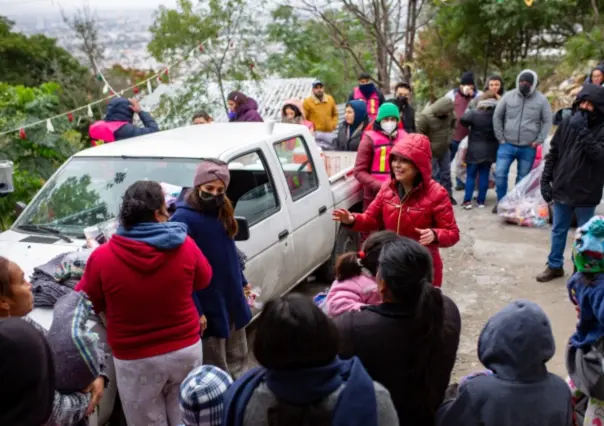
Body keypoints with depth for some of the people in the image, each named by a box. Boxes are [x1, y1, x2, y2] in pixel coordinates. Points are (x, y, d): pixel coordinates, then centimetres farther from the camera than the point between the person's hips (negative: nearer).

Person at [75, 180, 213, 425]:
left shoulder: (103, 258, -16)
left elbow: (87, 303, 0)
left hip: (136, 361, -1)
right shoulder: (185, 246, -11)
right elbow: (203, 280, 8)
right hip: (186, 350, 2)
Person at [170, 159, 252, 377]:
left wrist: (242, 282, 21)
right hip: (209, 306, -8)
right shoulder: (183, 219, -20)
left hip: (233, 299, 8)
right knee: (216, 370, 7)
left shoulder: (222, 211, 5)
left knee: (237, 357, 22)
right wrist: (195, 310, -22)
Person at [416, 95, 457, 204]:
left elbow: (453, 121, 13)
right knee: (432, 175, 4)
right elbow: (418, 134, -21)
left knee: (446, 173, 16)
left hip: (445, 149, 6)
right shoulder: (425, 116, -29)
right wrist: (428, 146, -15)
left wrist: (448, 135, 6)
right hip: (431, 152, -6)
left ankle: (448, 195, 31)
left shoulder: (449, 112, -11)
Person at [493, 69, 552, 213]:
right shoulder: (508, 96, 0)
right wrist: (500, 138, 1)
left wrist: (538, 141, -4)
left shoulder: (541, 100, -1)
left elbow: (547, 122, 3)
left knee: (523, 178, 9)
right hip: (507, 145, 0)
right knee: (500, 174, -6)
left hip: (528, 148, 0)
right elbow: (497, 117, 6)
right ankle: (501, 202, 11)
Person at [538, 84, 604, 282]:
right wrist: (545, 180, 3)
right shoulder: (567, 122, 1)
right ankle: (555, 266, 29)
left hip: (586, 192, -4)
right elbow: (553, 153, 7)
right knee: (558, 231, 15)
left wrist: (583, 132, -29)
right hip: (562, 188, 4)